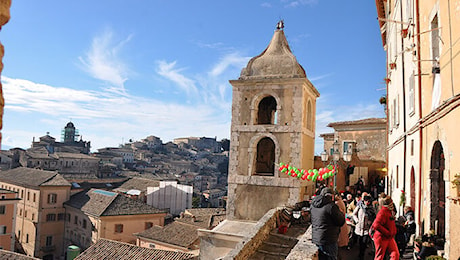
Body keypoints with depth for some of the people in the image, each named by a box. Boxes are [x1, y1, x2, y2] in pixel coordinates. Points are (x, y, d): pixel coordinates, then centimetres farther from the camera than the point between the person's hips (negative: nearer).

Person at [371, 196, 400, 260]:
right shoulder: (382, 212, -20)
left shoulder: (390, 211, 10)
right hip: (382, 238, -8)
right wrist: (387, 233, -24)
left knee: (396, 254, 1)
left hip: (390, 238, 8)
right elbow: (376, 225, -31)